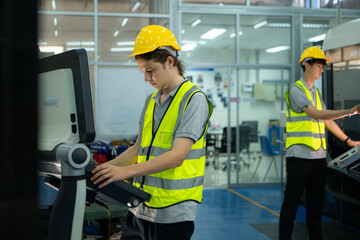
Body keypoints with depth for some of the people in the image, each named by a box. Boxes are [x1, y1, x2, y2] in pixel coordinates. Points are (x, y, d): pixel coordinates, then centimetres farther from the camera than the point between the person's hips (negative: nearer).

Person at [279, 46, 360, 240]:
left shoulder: (316, 92, 18)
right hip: (300, 157, -8)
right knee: (291, 203, -2)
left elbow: (327, 120, 25)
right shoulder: (295, 89, -8)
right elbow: (317, 114, -19)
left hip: (319, 157, 8)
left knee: (316, 203, 12)